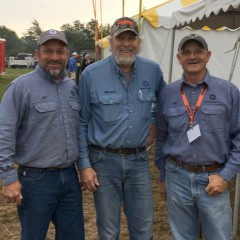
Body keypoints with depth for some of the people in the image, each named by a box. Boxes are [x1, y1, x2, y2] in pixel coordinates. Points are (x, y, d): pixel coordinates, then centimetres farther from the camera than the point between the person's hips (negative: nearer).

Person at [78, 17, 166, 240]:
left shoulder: (153, 70, -2)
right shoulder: (91, 74, -9)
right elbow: (81, 123, -3)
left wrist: (154, 123, 5)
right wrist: (84, 165, -6)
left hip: (138, 159, 2)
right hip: (104, 160, -2)